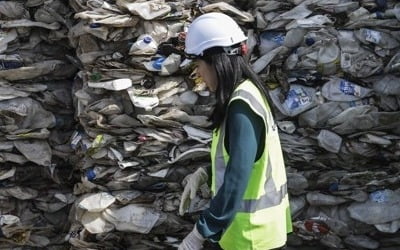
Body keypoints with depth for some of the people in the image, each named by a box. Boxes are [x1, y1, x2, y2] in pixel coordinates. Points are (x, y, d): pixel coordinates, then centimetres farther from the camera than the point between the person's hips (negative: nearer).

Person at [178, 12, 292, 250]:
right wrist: (203, 174, 6)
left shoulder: (242, 107, -25)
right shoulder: (247, 94, 4)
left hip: (251, 229, -9)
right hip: (254, 220, 9)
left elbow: (237, 179, -29)